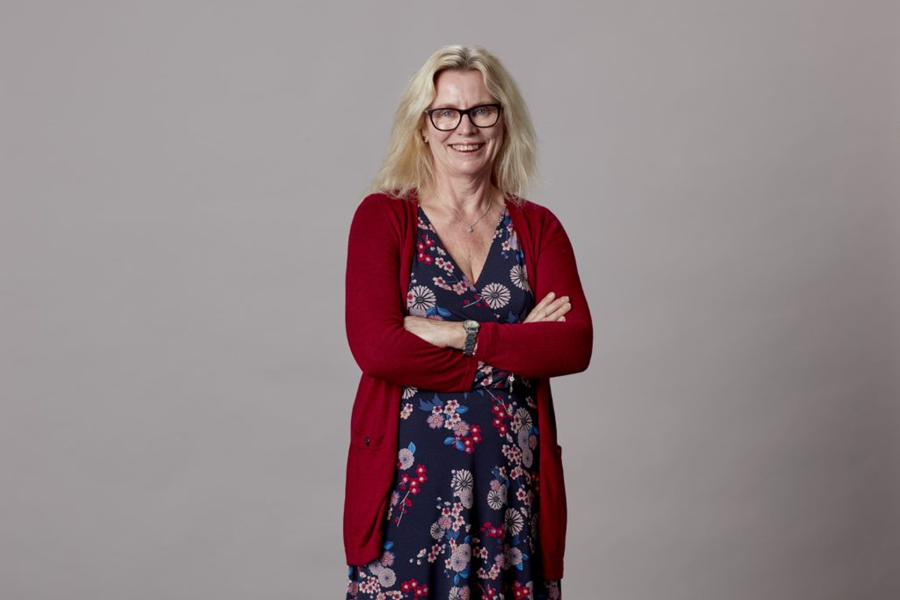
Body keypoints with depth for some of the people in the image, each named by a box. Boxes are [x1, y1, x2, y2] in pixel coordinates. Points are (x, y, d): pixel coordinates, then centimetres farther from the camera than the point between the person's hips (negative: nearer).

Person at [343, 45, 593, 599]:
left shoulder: (538, 228, 7)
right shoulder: (383, 217, 0)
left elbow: (575, 344, -6)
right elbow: (375, 346, -13)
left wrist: (460, 335, -15)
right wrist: (516, 350, -11)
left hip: (513, 479, 2)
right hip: (409, 477, -2)